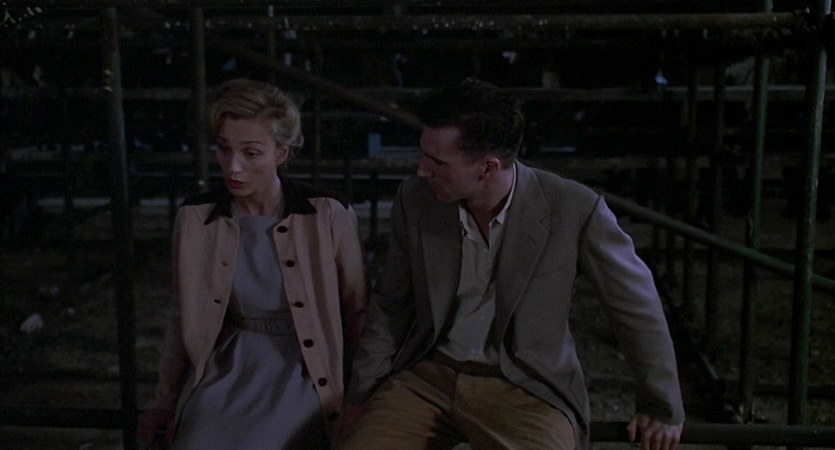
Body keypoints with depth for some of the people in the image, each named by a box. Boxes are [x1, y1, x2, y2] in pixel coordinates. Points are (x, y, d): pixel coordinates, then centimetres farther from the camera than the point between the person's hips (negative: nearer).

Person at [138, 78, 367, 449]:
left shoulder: (329, 216, -7)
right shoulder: (194, 218, 1)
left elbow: (357, 315, 5)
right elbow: (183, 320, 14)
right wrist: (165, 401, 19)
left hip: (302, 373, -2)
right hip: (226, 370, 3)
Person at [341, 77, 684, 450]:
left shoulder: (574, 209, -16)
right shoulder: (414, 199, -6)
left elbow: (636, 304, -2)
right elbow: (390, 304, 8)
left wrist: (663, 408, 8)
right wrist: (362, 393, 11)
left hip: (525, 388, -2)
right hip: (427, 377, 3)